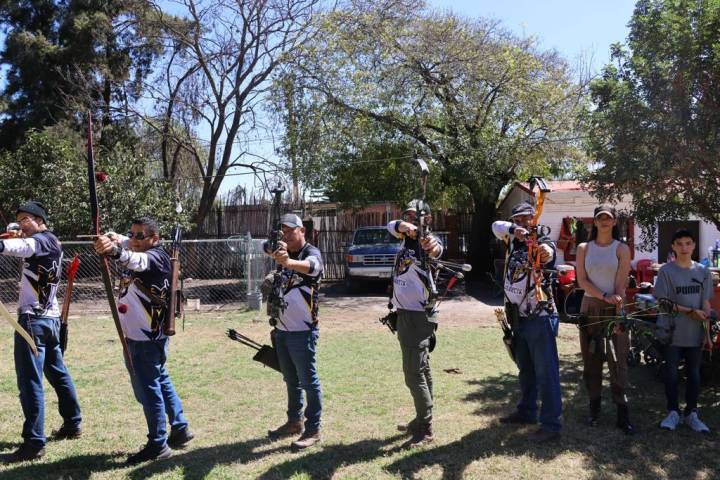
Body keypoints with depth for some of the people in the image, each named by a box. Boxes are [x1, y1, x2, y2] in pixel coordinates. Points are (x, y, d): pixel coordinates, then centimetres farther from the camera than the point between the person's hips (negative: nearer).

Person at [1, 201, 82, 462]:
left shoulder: (42, 240, -12)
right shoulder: (52, 243, 19)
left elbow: (23, 247, -33)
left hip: (33, 319, -10)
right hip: (51, 318, 10)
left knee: (30, 381, -7)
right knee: (58, 373, 18)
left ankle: (34, 443, -4)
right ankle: (73, 423, 29)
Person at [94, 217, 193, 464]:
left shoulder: (155, 257, -17)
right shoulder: (141, 253, 11)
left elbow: (137, 261, -39)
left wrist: (115, 251, -60)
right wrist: (115, 239, -4)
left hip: (146, 338, -10)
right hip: (146, 335, 10)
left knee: (147, 389, -3)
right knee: (161, 382, 18)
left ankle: (158, 445, 9)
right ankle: (180, 429, 32)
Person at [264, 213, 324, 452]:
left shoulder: (312, 253, -14)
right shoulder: (284, 252, 14)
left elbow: (309, 266, -36)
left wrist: (288, 262, -56)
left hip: (303, 331, -7)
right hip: (282, 330, 8)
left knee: (308, 381, 2)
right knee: (291, 380, 18)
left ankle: (313, 429, 12)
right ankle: (294, 421, 32)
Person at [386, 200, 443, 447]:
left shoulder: (427, 240, -13)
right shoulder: (407, 238, 10)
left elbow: (435, 251, -35)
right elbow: (391, 226, -5)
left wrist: (433, 248, -59)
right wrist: (403, 226, -28)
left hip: (418, 315, -9)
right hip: (404, 313, 9)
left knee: (414, 373, -6)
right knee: (420, 369, 18)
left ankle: (426, 430, 4)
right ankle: (420, 419, 31)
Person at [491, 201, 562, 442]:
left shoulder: (542, 243, -10)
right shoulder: (513, 241, 10)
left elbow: (549, 253, -32)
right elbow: (496, 226, -4)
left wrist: (546, 253, -57)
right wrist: (513, 229, -24)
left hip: (540, 316, -7)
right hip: (518, 316, 7)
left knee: (546, 371, -6)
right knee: (525, 368, 20)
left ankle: (551, 424, -2)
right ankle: (526, 411, 35)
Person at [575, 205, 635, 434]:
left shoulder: (622, 249, 2)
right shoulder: (584, 248, 7)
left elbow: (621, 285, -5)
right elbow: (582, 281, -2)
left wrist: (618, 315, -12)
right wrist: (604, 296, -16)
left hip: (614, 308, -2)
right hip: (590, 308, 2)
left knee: (618, 362, -4)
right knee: (591, 361, 6)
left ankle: (623, 415, 2)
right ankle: (594, 408, 18)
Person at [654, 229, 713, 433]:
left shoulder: (703, 271, 6)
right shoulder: (666, 271, -4)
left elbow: (706, 303, 7)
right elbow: (663, 302, -7)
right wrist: (691, 311, -14)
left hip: (695, 333, 3)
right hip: (672, 331, -3)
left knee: (694, 373, 9)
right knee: (671, 372, 2)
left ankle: (691, 413, 22)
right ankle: (673, 412, 15)